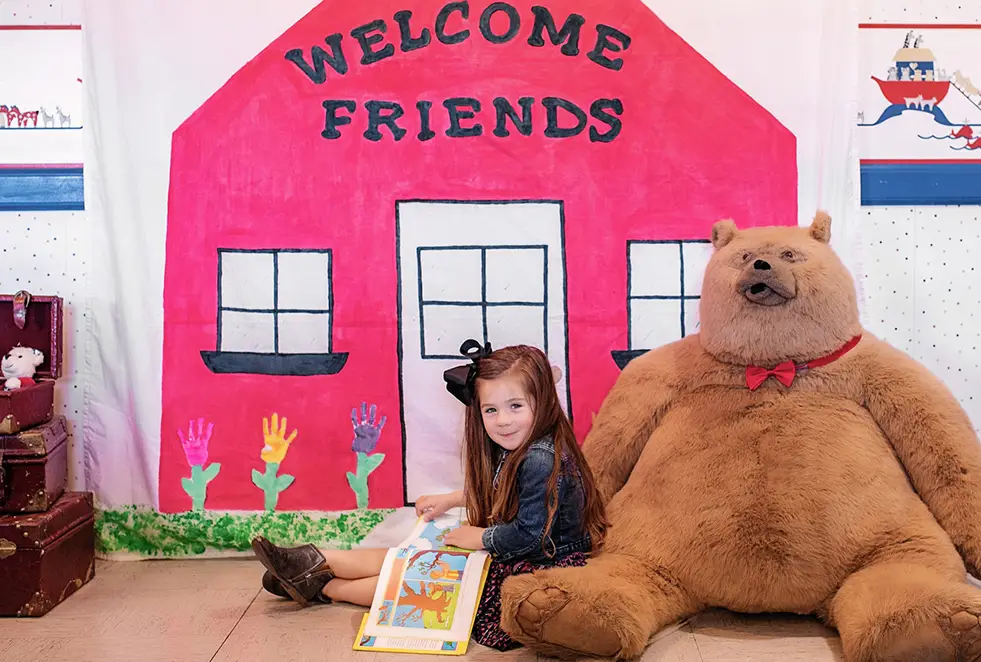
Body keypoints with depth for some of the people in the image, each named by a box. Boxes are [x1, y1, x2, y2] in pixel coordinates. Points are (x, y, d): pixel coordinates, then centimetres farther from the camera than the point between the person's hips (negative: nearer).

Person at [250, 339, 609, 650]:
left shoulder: (541, 460, -29)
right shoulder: (516, 450, 2)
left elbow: (528, 534, -27)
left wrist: (479, 537, -13)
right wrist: (451, 500, 14)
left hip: (537, 568, -9)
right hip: (509, 554, 9)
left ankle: (326, 588, 11)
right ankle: (318, 563, 12)